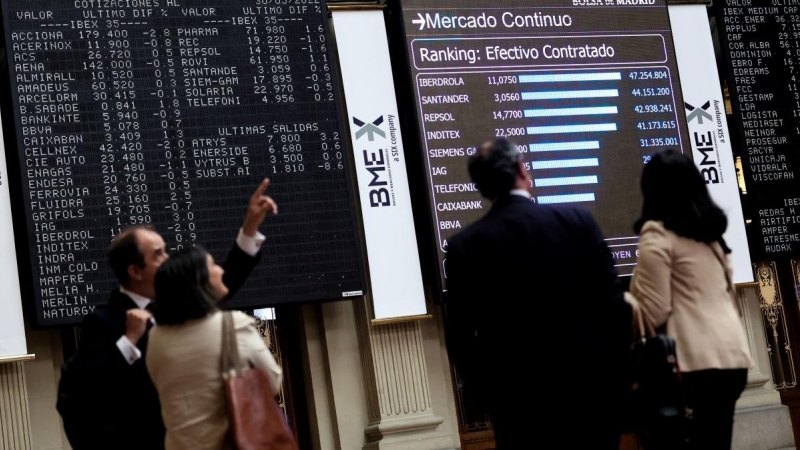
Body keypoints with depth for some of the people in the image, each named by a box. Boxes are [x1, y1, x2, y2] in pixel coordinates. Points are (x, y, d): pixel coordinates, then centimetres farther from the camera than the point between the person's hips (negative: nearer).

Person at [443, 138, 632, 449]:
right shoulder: (576, 221, -4)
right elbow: (612, 304, -5)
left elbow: (459, 336, -3)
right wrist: (617, 373, 6)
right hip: (588, 385, 0)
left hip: (516, 399, 0)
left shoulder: (464, 245, -4)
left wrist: (486, 392, 9)